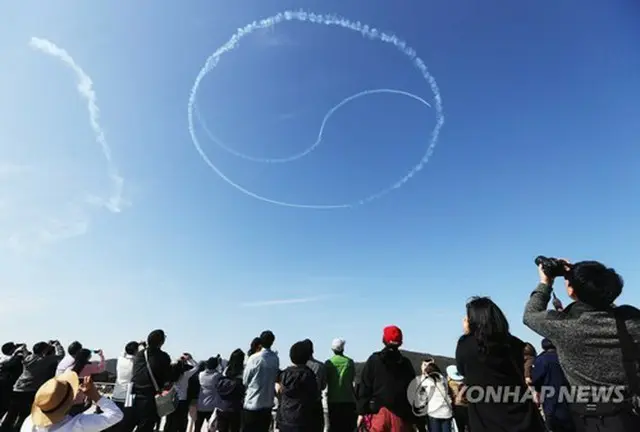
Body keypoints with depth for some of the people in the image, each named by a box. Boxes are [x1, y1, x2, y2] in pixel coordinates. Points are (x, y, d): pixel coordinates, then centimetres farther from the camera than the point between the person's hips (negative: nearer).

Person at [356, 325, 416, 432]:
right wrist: (413, 417, 10)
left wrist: (362, 412, 4)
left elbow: (365, 387, -1)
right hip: (400, 414, 2)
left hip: (378, 411, -2)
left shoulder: (373, 360, 0)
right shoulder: (406, 363, 5)